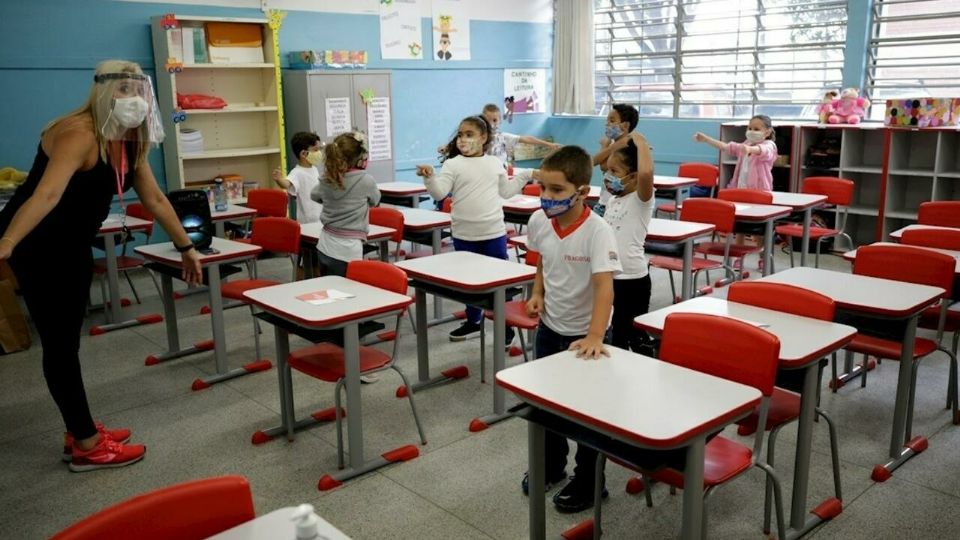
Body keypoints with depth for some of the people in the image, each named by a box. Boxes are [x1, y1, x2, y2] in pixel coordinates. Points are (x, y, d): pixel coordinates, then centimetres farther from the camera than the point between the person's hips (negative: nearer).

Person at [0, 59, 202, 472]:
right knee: (59, 341, -4)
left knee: (69, 339, 14)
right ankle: (87, 445, 2)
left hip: (73, 245, 9)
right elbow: (47, 194, -40)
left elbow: (155, 199, 11)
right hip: (35, 245, -9)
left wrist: (185, 247, 16)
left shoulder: (131, 143, 1)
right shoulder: (79, 134, -26)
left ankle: (79, 432, 24)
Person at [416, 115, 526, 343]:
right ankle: (473, 320, 32)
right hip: (464, 235, 0)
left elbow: (505, 191, 19)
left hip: (494, 232, 1)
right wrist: (429, 178, -31)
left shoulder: (495, 163, 6)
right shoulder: (453, 164, -3)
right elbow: (439, 192, -14)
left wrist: (524, 177, 13)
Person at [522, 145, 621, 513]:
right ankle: (552, 465, 42)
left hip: (584, 333, -6)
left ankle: (588, 481, 29)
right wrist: (537, 293, -2)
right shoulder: (538, 221, -8)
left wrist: (594, 337, -42)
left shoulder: (597, 231, -26)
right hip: (549, 326, 6)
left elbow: (604, 285, -33)